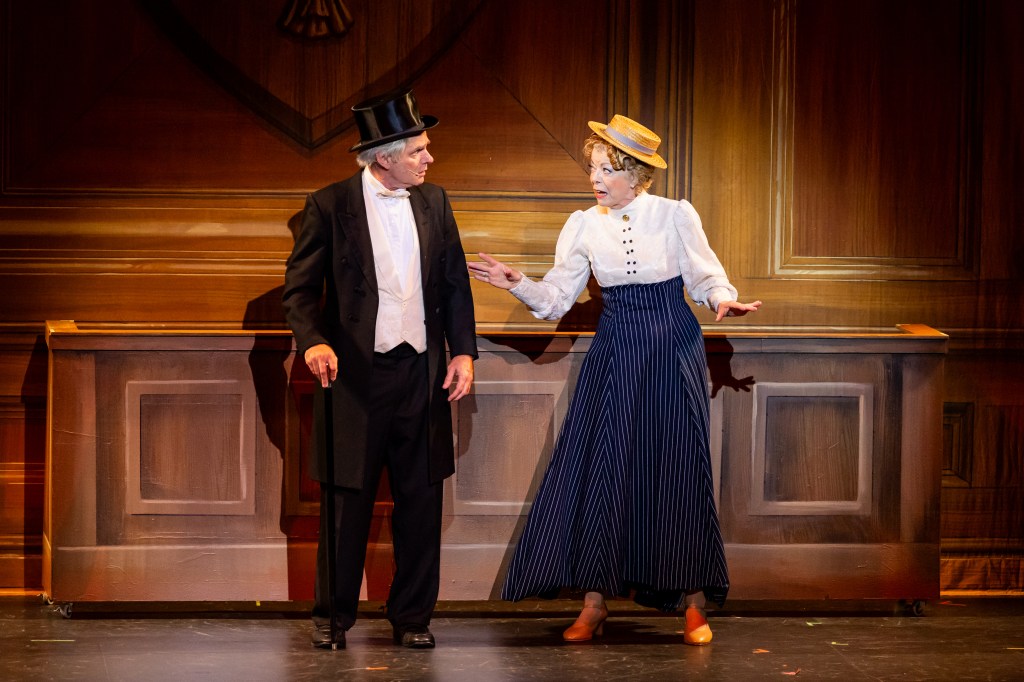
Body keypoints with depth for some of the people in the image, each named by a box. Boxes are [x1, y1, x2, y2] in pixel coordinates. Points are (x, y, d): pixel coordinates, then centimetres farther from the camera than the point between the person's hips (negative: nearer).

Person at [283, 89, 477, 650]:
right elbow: (300, 287, -4)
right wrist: (313, 341, -21)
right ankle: (332, 615, 15)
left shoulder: (433, 202, 8)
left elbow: (455, 283, 12)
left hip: (422, 373, 4)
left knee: (420, 500, 6)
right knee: (347, 501, 3)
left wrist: (463, 352, 2)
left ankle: (412, 617, 16)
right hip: (356, 375, -4)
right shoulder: (330, 206, -4)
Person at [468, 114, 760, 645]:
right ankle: (594, 604, 5)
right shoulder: (583, 227, 2)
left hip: (672, 355, -2)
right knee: (599, 468, -2)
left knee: (678, 472, 0)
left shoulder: (676, 216, -5)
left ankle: (694, 605, 11)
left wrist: (722, 300, -21)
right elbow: (556, 298, 3)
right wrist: (518, 284, -14)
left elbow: (706, 278, 0)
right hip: (613, 356, 2)